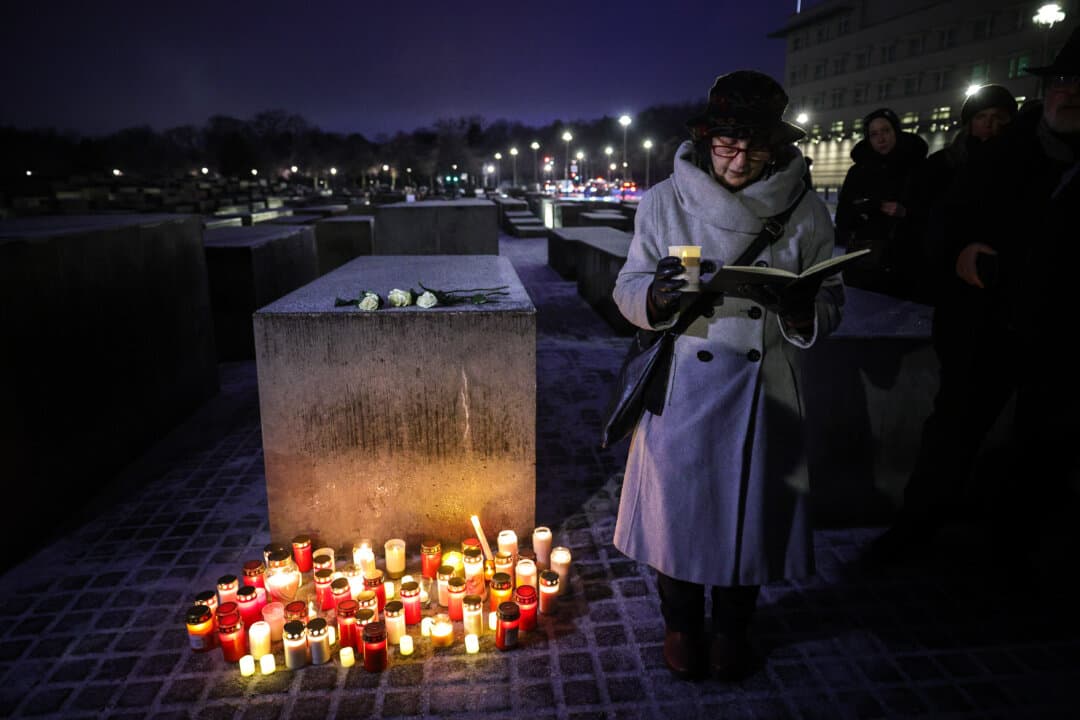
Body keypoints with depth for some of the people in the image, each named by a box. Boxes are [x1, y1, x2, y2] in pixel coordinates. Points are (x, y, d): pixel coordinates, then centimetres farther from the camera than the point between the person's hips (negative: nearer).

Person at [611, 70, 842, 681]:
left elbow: (831, 305, 2)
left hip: (764, 390, 1)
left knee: (751, 506, 12)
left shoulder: (805, 211, -2)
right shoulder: (667, 201, -3)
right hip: (684, 384, -1)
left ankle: (733, 626, 39)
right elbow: (628, 290, -1)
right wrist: (661, 293, -24)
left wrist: (799, 308, -21)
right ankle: (682, 623, 34)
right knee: (679, 501, 8)